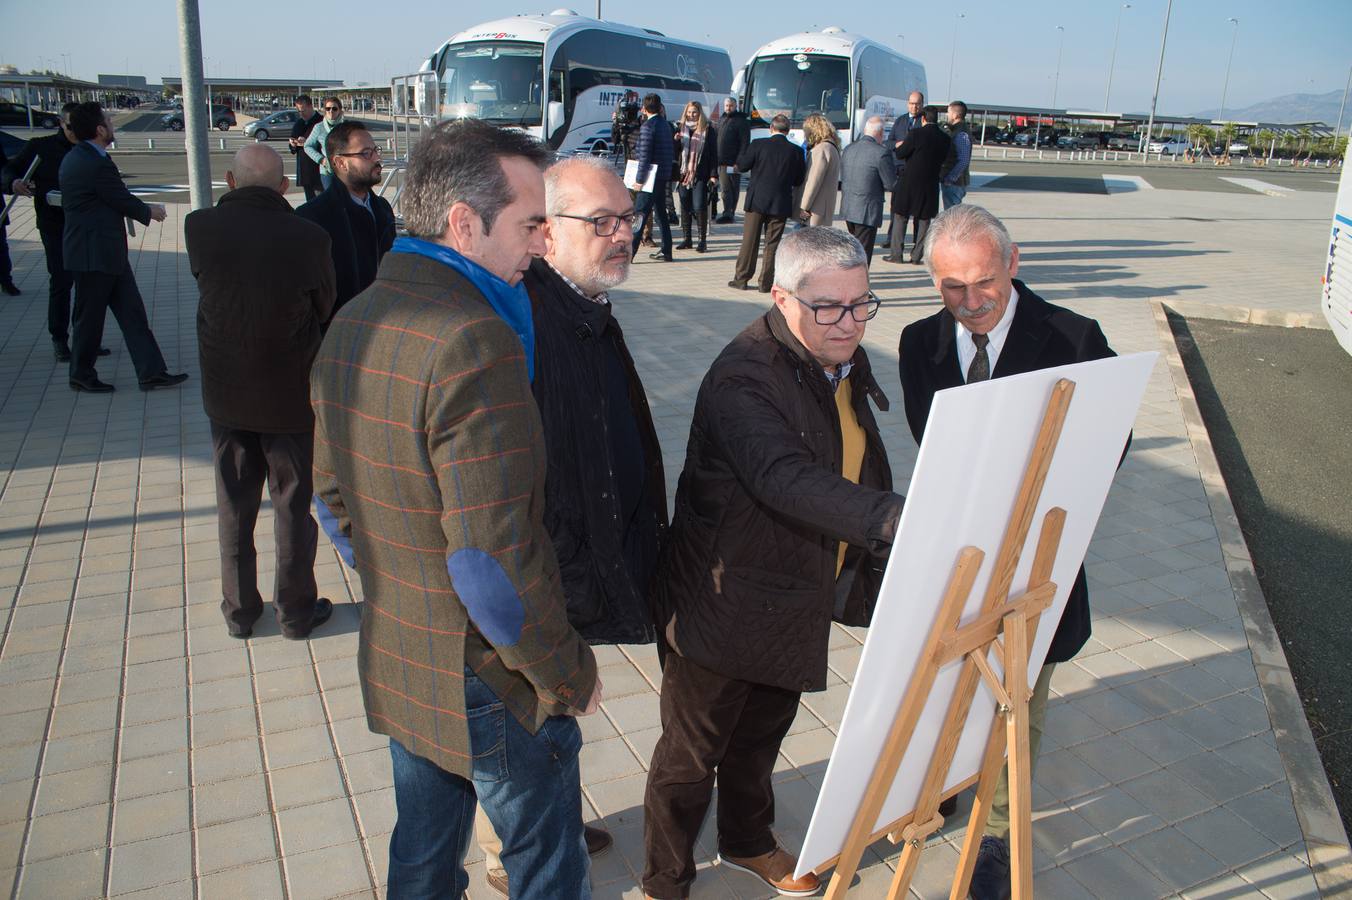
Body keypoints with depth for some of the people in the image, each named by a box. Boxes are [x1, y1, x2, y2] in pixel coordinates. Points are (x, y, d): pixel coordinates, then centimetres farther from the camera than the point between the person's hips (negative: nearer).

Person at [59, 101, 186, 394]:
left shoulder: (73, 158, 10)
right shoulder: (98, 163, -21)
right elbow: (124, 201, -13)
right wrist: (150, 212, 6)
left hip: (104, 251, 10)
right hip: (96, 254, -10)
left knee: (132, 312, 9)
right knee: (90, 316, 6)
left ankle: (151, 372, 12)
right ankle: (81, 375, 21)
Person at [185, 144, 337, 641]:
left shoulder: (199, 227, -11)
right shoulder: (308, 237, -17)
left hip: (225, 394, 2)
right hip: (291, 394, -2)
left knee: (235, 506, 17)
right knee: (294, 505, 13)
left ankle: (239, 609, 29)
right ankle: (296, 610, 25)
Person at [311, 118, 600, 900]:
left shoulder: (353, 324, 1)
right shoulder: (474, 344, -28)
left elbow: (332, 495, 10)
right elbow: (494, 563, -28)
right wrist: (571, 673, -14)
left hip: (393, 662, 8)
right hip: (488, 681, -8)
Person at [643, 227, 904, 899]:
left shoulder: (846, 364, 2)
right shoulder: (743, 377, -26)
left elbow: (864, 465, 12)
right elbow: (785, 478, -41)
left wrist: (876, 572, 14)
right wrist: (891, 518, -51)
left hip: (797, 603, 8)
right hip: (725, 608, -8)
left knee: (762, 735, 28)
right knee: (692, 753, 11)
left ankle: (747, 842, 53)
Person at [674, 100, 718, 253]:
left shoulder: (708, 130, -1)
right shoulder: (681, 129, 11)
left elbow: (714, 153, -2)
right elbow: (675, 153, 14)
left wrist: (713, 175, -8)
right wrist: (676, 141, -7)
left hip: (700, 175, -4)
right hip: (684, 174, 4)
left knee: (699, 207, -8)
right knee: (685, 207, 7)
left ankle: (703, 240, 0)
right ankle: (686, 239, 15)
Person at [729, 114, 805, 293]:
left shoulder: (758, 144, -8)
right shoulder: (796, 151, -4)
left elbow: (742, 165, -1)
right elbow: (799, 179, 2)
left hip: (757, 200, 0)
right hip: (781, 203, 0)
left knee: (749, 241, 8)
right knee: (772, 244, 6)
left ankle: (741, 279, 12)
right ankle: (766, 283, 8)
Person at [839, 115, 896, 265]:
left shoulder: (848, 149, 7)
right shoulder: (881, 152, -15)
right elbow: (891, 184, -11)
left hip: (847, 208, 7)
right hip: (867, 211, -7)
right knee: (863, 254, 0)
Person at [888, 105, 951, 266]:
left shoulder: (916, 134, -12)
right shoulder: (945, 139, 1)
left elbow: (900, 154, -9)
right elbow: (942, 159, 11)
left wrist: (900, 146, 12)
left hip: (909, 182, -3)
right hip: (930, 185, 3)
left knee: (900, 217, 8)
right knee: (923, 221, 10)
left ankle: (896, 254, 7)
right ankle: (917, 256, 9)